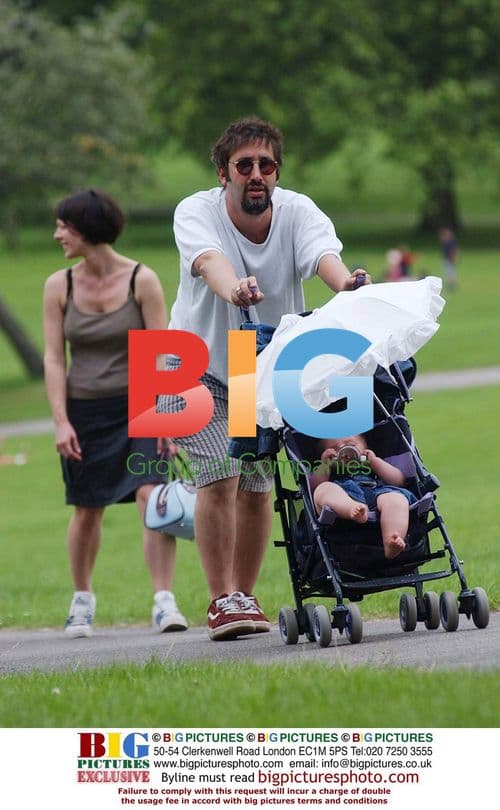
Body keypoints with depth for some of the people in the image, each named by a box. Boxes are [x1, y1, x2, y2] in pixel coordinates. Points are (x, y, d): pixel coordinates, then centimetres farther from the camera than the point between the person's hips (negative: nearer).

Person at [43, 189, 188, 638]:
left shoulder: (141, 280, -7)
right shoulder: (59, 286, 1)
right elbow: (54, 357, 1)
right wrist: (61, 421, -7)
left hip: (138, 406, -2)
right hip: (85, 411, 2)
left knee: (152, 496, -17)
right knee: (87, 510, 8)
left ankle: (164, 601, -17)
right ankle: (82, 601, 27)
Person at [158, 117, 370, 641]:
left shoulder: (297, 212, -14)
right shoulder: (196, 213, -20)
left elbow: (323, 254, -35)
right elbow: (208, 260, -42)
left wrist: (348, 285, -58)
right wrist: (233, 288, -65)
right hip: (198, 367, -3)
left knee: (257, 486, 2)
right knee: (219, 474, -17)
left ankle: (245, 598, 19)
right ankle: (222, 601, -11)